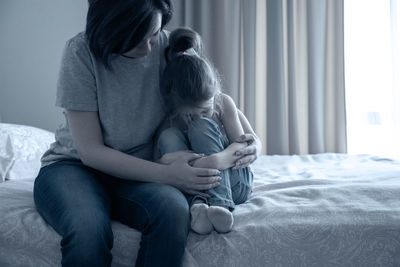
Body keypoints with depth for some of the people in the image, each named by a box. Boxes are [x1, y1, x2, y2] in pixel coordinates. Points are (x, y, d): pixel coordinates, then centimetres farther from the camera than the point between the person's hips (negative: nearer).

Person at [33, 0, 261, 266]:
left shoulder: (171, 48, -5)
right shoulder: (82, 51, -14)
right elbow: (90, 152, -15)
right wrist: (165, 174, -24)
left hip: (137, 173, 3)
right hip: (74, 165, -2)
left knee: (174, 211, -32)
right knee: (87, 227, -38)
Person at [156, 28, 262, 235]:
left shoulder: (223, 103, -9)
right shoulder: (166, 120, -11)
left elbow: (243, 144, -15)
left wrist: (218, 160, -37)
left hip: (233, 183, 0)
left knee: (202, 127, -25)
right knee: (169, 136, -24)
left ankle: (220, 203, -38)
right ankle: (197, 203, -42)